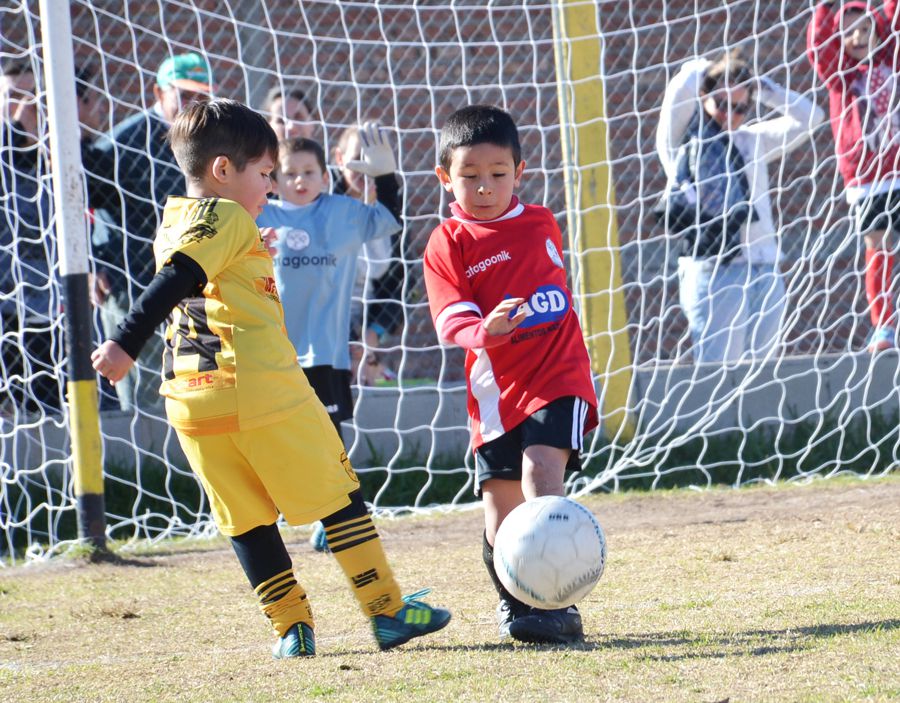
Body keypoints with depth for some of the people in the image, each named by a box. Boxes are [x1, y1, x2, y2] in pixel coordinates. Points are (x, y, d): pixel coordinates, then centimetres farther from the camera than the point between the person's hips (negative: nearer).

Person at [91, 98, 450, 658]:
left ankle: (291, 627, 9)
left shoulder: (172, 227, 17)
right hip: (261, 390, -7)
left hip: (192, 398, 8)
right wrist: (125, 344, -26)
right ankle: (388, 611, 5)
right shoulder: (228, 219, -8)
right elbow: (175, 282, -19)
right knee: (338, 495, 3)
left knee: (246, 519, 11)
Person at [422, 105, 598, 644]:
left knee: (541, 468, -24)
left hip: (559, 380, -1)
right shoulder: (448, 244, -2)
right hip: (497, 391, 1)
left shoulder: (541, 224, 8)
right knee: (501, 509, 3)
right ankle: (515, 604, 28)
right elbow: (452, 320, -15)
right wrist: (484, 330, -35)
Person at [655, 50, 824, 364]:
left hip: (767, 273, 6)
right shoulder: (682, 139, 4)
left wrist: (762, 88, 16)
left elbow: (808, 117, 23)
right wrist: (712, 69, 13)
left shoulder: (752, 140, 21)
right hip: (715, 271, -6)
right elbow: (686, 81, -8)